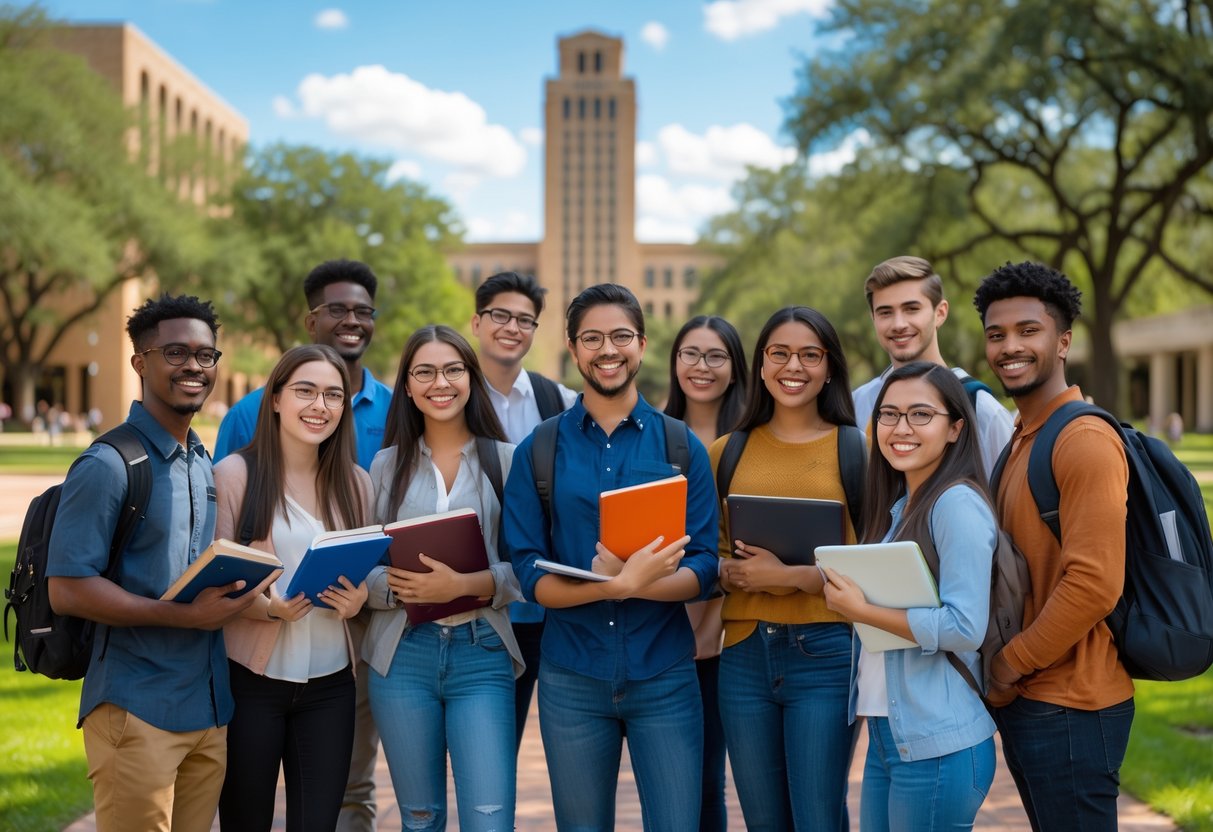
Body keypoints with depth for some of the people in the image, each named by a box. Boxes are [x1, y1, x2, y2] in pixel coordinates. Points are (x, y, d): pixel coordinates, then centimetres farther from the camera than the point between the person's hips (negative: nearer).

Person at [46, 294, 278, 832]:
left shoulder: (207, 467, 15)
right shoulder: (108, 466, -10)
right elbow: (68, 590, -16)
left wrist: (243, 595, 3)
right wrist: (184, 616, -21)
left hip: (211, 711, 7)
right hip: (136, 712, -7)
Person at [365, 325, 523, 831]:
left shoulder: (506, 460, 1)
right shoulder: (386, 465, 8)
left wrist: (465, 585, -20)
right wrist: (395, 586, -14)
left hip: (482, 656, -2)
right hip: (402, 655, 2)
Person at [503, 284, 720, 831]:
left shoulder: (682, 446, 3)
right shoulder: (538, 451, 3)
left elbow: (703, 570, -3)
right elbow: (530, 575, -5)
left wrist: (627, 583, -23)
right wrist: (621, 584, -22)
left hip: (665, 676, 0)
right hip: (572, 678, 0)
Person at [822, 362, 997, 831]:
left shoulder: (957, 504, -14)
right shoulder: (896, 506, 13)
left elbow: (965, 628, -20)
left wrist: (861, 611, -14)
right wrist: (843, 593, 1)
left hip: (937, 744, -8)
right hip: (886, 735, 8)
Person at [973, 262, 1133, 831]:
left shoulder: (1086, 439, -16)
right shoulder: (1019, 441, 15)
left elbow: (1094, 584, -23)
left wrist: (1009, 663, -14)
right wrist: (1004, 672, 6)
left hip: (1068, 709, -9)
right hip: (1024, 702, 9)